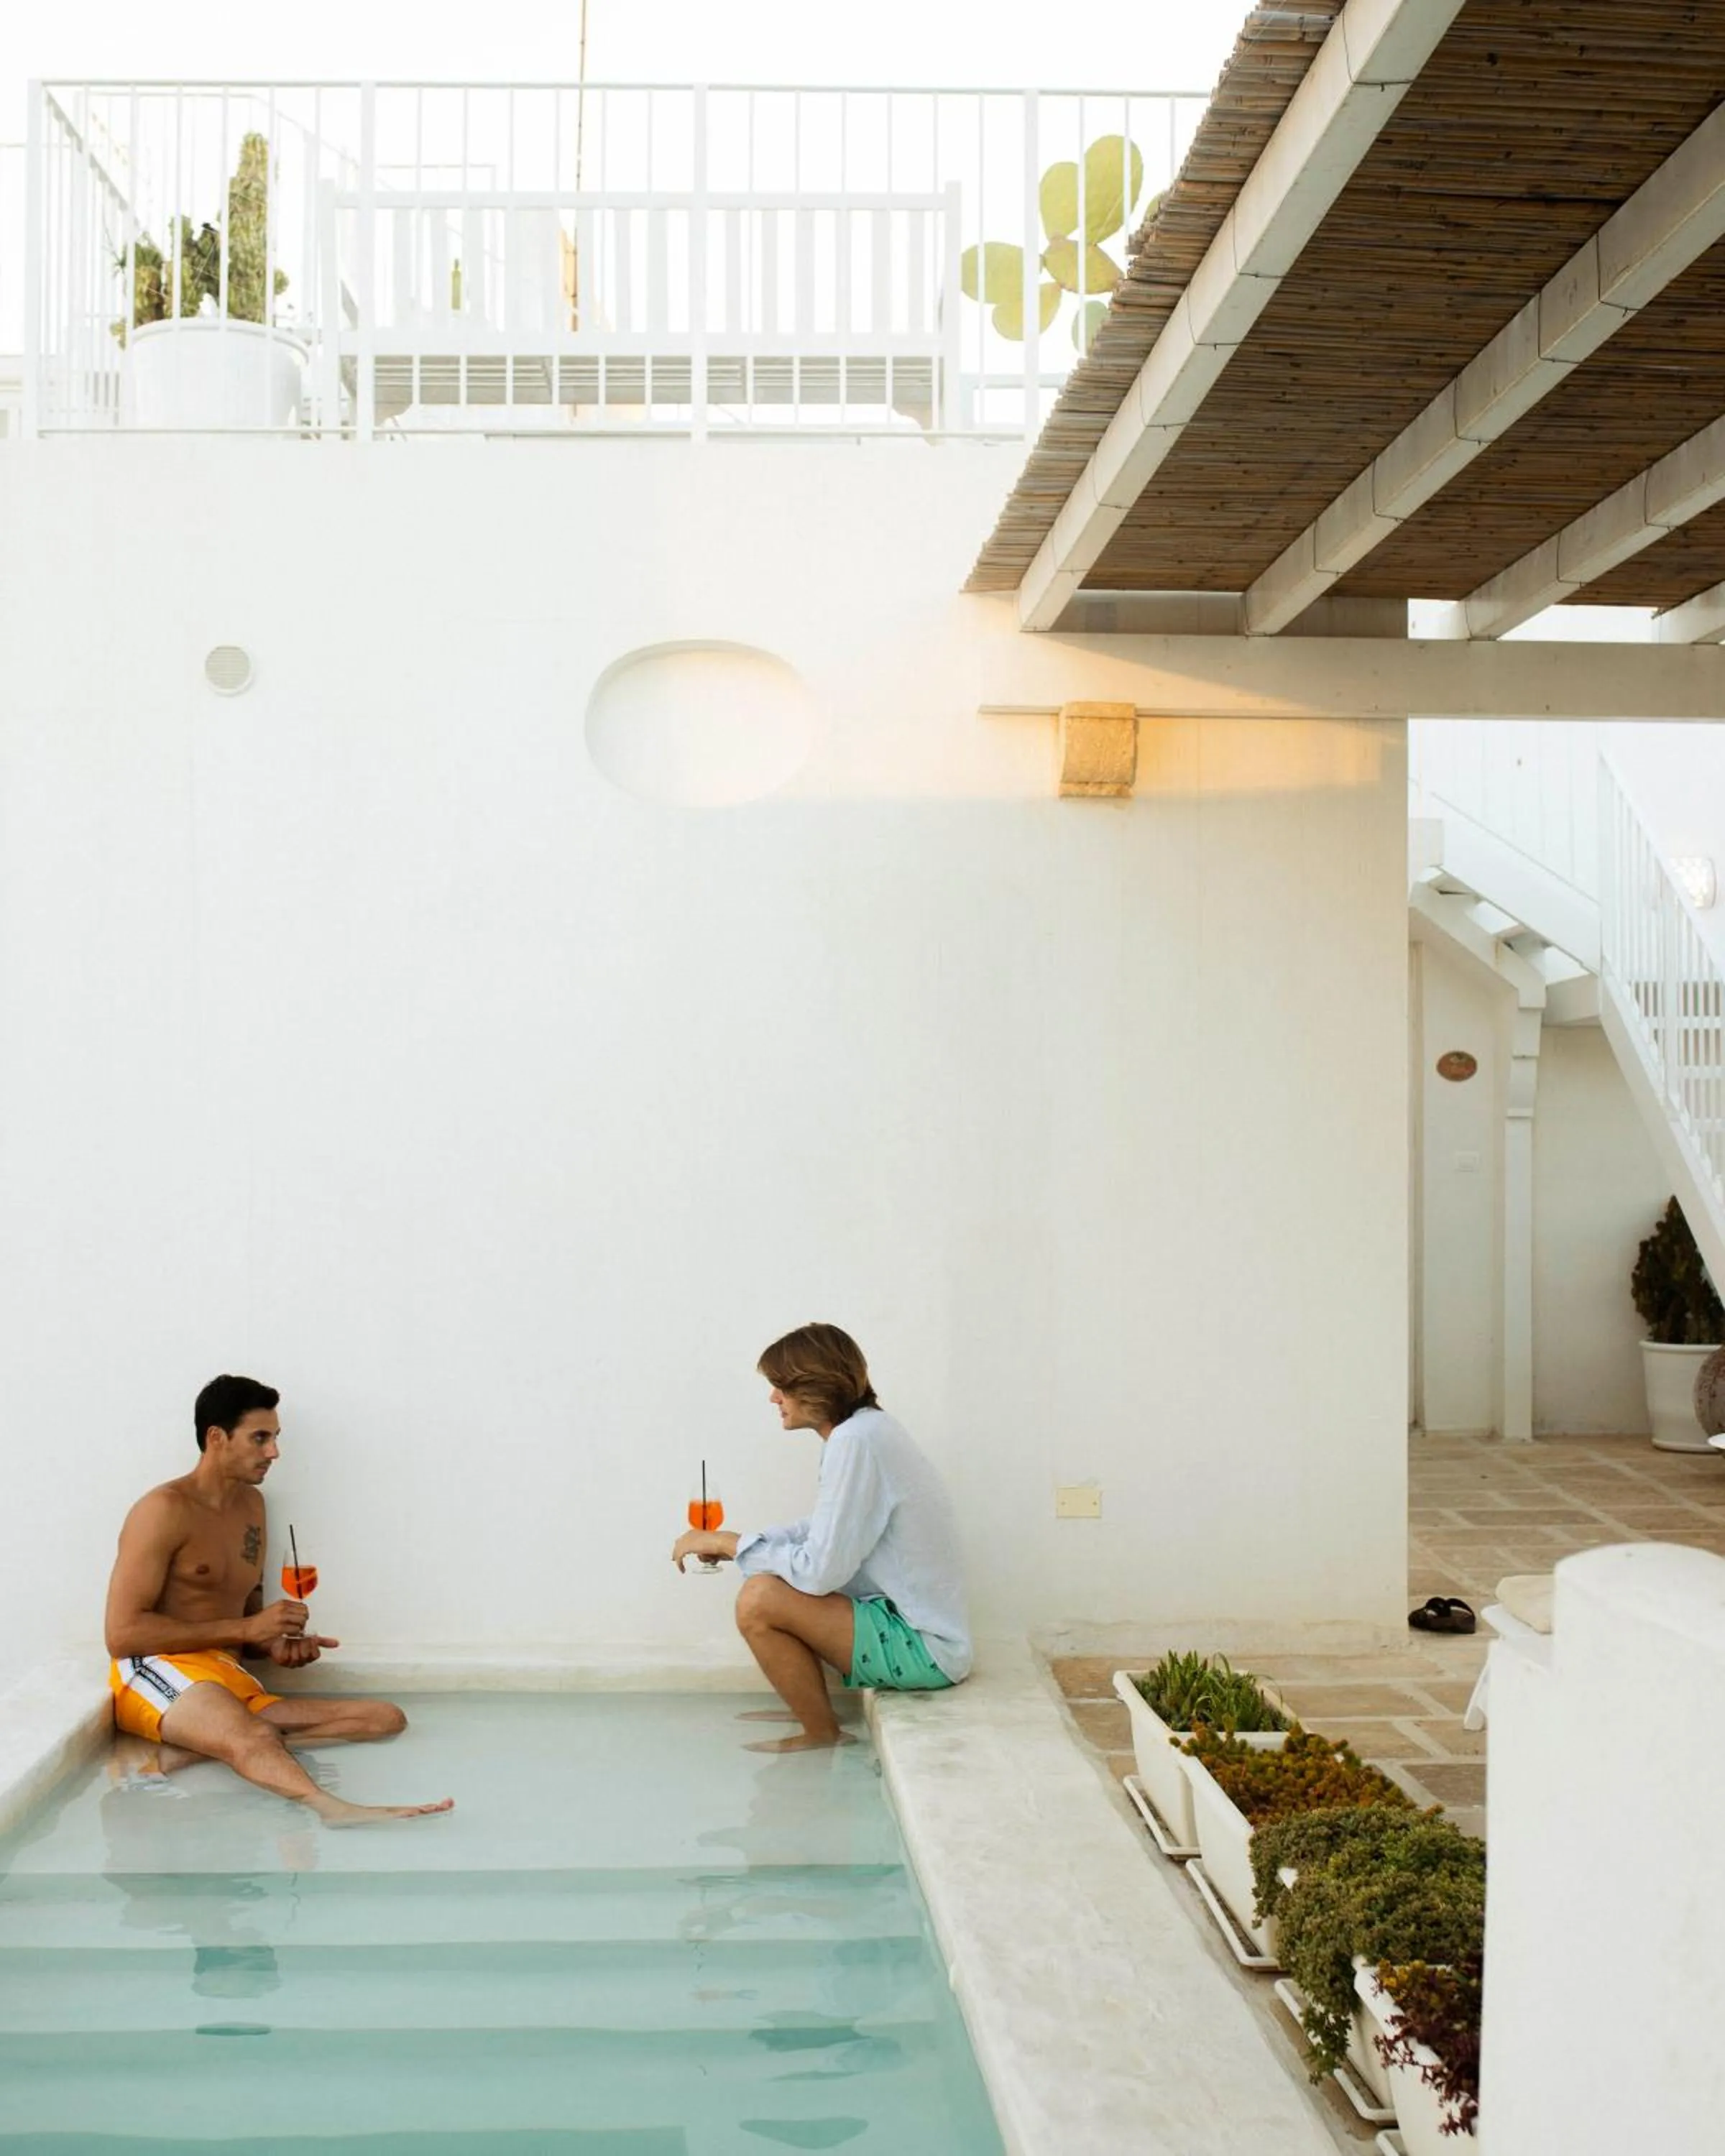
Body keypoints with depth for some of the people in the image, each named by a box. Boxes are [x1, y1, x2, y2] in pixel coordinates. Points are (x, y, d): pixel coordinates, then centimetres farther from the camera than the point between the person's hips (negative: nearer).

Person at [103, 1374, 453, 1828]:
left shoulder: (251, 1504, 21)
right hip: (159, 1673, -8)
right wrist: (247, 1628, -13)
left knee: (385, 1718, -11)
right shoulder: (165, 1510, -4)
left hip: (234, 1687, 8)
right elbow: (122, 1633, -12)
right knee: (253, 1739, -40)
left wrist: (276, 1646, 2)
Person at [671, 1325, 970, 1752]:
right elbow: (826, 1533, 16)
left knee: (758, 1601, -18)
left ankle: (823, 1736, 0)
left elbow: (819, 1571, -23)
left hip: (922, 1649, -10)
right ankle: (809, 1707, 23)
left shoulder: (855, 1441, -21)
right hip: (919, 1625, 10)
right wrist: (730, 1542, 5)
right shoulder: (868, 1428, 8)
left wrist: (729, 1543, -10)